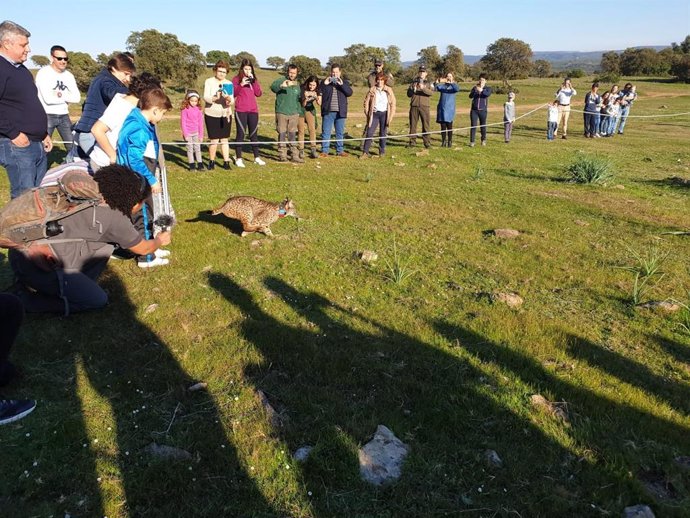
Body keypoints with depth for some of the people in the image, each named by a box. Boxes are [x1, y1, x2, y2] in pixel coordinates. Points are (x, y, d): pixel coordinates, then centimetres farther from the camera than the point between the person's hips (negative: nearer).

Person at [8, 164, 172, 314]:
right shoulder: (116, 217, -8)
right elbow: (143, 249, 10)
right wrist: (159, 241, 29)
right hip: (32, 261, -9)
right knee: (98, 300, -2)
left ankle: (75, 287, 13)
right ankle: (25, 300, 2)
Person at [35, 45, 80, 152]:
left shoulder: (69, 75, 9)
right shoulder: (43, 73, -9)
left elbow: (77, 98, -1)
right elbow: (48, 99, -19)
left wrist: (61, 95, -13)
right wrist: (67, 97, -8)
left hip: (64, 116, 5)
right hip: (47, 115, -5)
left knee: (73, 145, 9)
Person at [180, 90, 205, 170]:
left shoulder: (198, 109, 2)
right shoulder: (184, 109, -7)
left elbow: (200, 123, 7)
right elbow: (183, 122, -6)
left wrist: (201, 135, 7)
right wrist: (185, 134, -11)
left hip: (196, 133, 3)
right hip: (188, 133, -3)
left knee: (197, 148, 7)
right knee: (190, 148, 2)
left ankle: (200, 164, 12)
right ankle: (192, 165, 7)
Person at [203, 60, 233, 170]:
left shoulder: (229, 83, 5)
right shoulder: (209, 82, -2)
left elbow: (232, 100, -1)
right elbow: (206, 97, -12)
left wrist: (229, 100, -24)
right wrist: (215, 98, -31)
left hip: (226, 114, 3)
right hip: (212, 115, -2)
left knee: (224, 139, 5)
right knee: (214, 140, -3)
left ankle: (226, 162, 10)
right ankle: (211, 162, 15)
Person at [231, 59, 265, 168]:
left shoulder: (254, 79, 14)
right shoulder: (236, 79, 4)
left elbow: (259, 93, 2)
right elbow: (233, 93, -5)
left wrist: (254, 81, -7)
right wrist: (241, 84, -16)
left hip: (253, 110, 4)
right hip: (240, 111, -3)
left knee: (254, 134, 8)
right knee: (241, 134, -3)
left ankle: (257, 157, 15)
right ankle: (238, 159, 0)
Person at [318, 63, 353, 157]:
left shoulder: (345, 82, 9)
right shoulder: (325, 82, 8)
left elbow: (349, 93, -6)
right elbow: (318, 92, -2)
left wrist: (342, 84, -18)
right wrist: (325, 84, -14)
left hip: (340, 112, 1)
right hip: (328, 112, -1)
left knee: (340, 132, 8)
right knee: (326, 132, -1)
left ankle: (340, 150, 17)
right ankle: (324, 150, 4)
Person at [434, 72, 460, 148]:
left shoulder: (453, 86, 5)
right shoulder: (442, 85, 11)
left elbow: (457, 89, -17)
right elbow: (435, 88, -5)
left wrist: (452, 82, -31)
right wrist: (437, 82, -25)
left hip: (450, 109, -2)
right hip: (441, 108, 2)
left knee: (449, 126, -1)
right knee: (443, 126, 3)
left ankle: (450, 142, 5)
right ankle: (443, 142, 10)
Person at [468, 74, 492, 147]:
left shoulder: (488, 88, 5)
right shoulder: (475, 88, 9)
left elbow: (488, 94, -18)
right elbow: (470, 96, -5)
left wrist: (481, 90, -37)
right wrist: (475, 89, -23)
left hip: (483, 110, 0)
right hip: (474, 110, 0)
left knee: (483, 126, 8)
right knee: (473, 126, -6)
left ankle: (483, 140, 24)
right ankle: (472, 142, -4)